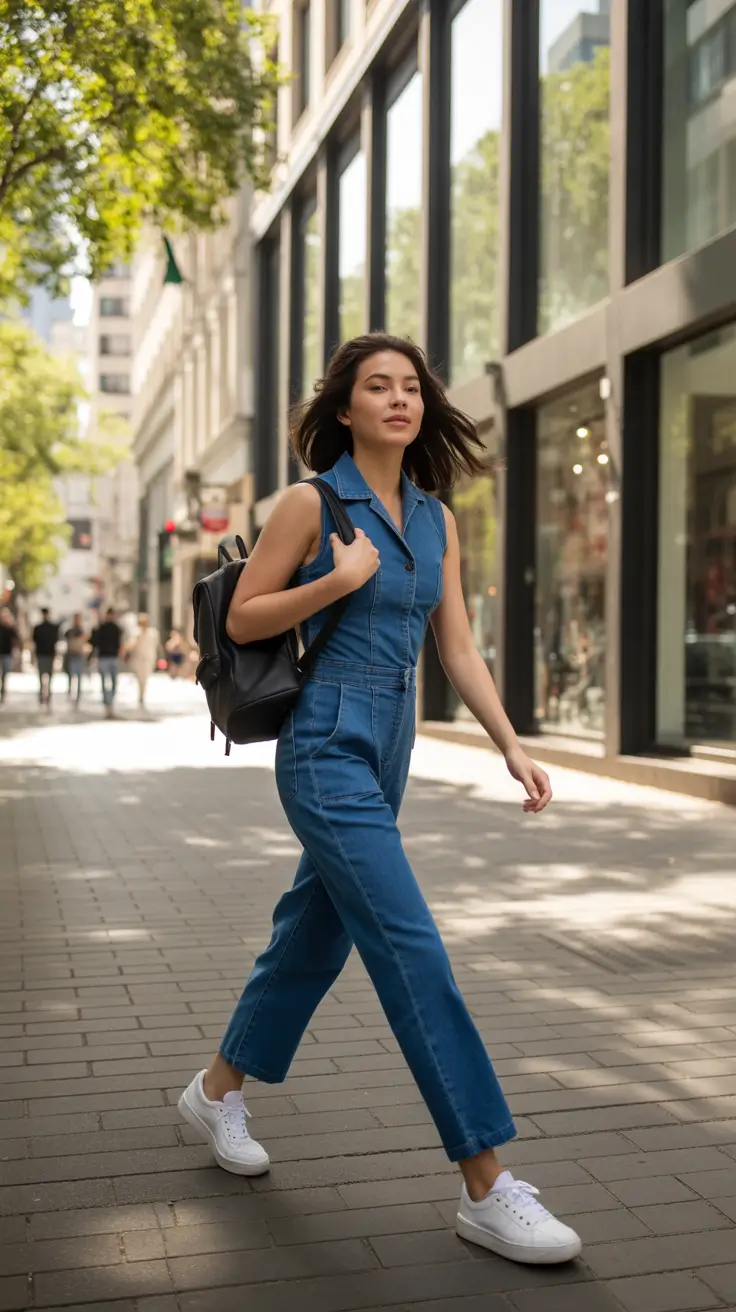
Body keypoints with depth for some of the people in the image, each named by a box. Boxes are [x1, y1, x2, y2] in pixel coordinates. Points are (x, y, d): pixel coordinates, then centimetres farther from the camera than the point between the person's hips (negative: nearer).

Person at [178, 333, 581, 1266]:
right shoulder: (312, 503, -7)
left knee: (314, 933, 17)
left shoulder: (436, 518, 9)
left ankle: (217, 1092, 38)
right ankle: (484, 1187, -5)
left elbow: (457, 646, 9)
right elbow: (242, 619, -4)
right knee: (411, 949, -11)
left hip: (389, 749, 7)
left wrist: (511, 744, 1)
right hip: (327, 744, -7)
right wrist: (340, 579, -15)